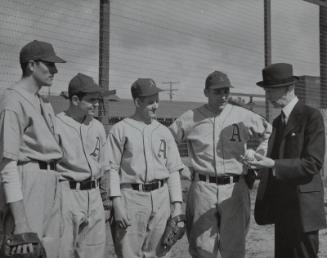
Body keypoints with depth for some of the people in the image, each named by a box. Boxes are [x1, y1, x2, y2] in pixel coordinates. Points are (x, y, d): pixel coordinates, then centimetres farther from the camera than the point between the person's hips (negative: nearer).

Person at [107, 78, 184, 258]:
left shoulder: (164, 132, 13)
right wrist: (117, 202, -11)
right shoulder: (120, 130, 2)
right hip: (131, 196, -3)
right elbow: (112, 168, -2)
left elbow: (173, 170, 12)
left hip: (161, 197, 4)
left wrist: (177, 205, 4)